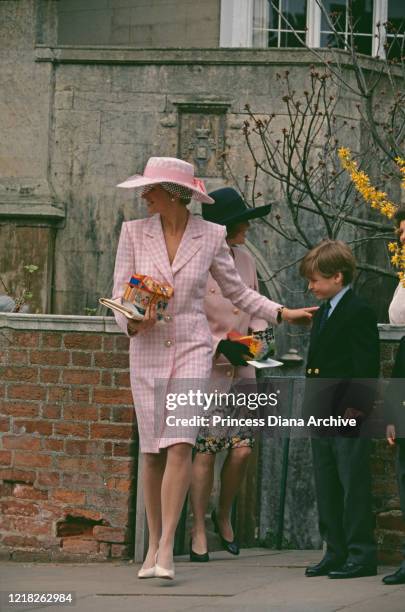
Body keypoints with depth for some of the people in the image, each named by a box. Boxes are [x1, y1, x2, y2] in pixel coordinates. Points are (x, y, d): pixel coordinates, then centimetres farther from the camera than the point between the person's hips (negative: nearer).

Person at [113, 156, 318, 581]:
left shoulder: (210, 236, 0)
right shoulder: (134, 232, 2)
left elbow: (236, 291, 12)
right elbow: (119, 294, 3)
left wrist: (281, 313, 3)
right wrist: (132, 323, -18)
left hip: (192, 347, -2)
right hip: (147, 350, 2)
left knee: (179, 443, -15)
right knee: (151, 450, 4)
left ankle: (166, 547, -16)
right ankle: (153, 544, 14)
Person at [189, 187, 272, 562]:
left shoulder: (245, 259, 8)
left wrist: (257, 335, 3)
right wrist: (220, 346, -18)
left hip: (242, 367, 5)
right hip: (206, 369, -5)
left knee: (243, 449, -2)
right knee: (206, 451, -5)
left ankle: (224, 516, 21)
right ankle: (199, 529, 9)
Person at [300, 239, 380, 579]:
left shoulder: (359, 313, -12)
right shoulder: (322, 314, 16)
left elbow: (366, 369, -16)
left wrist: (356, 410, -20)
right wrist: (311, 406, 16)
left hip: (348, 419, -9)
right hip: (323, 418, 9)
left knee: (354, 487, -4)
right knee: (327, 490, 12)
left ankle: (362, 555, 1)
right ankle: (336, 553, 20)